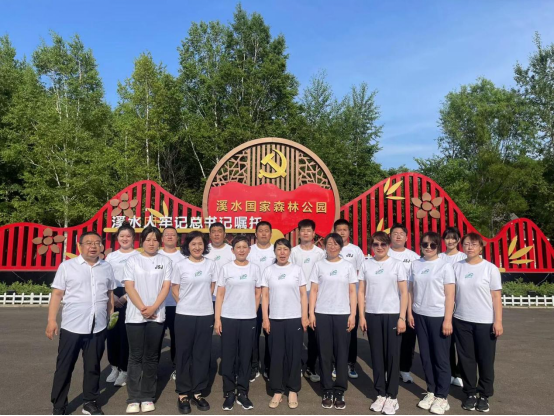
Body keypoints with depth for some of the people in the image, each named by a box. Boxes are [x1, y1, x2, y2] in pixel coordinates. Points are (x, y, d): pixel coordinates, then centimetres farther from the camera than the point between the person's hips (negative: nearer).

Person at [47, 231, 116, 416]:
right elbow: (57, 294, -3)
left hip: (98, 327, 3)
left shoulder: (107, 267, 7)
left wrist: (110, 316, 14)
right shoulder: (67, 266, -3)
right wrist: (52, 320, -8)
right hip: (72, 326, -2)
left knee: (93, 366, 13)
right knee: (64, 367, 8)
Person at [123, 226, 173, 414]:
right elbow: (129, 287, -2)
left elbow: (166, 286, -1)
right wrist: (142, 308, -12)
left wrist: (153, 308, -13)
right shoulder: (132, 261, 5)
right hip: (135, 315, 0)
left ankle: (148, 397, 15)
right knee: (135, 357, 5)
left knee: (151, 357, 6)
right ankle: (134, 398, 12)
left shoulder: (165, 261, 5)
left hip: (157, 315, 0)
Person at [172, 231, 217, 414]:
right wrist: (186, 303, 2)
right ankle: (183, 394, 19)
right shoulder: (180, 265, -4)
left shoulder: (210, 264, 2)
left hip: (206, 314, 2)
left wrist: (202, 301, 6)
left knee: (202, 354, 8)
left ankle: (197, 393, 22)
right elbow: (175, 289, 2)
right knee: (184, 354, 6)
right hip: (184, 315, -2)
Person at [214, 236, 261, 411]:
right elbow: (220, 295, -2)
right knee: (228, 356, 5)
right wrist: (217, 319, -6)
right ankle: (229, 393, 19)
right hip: (228, 318, -1)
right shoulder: (226, 268, -1)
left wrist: (253, 313, 6)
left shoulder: (254, 268, 3)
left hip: (248, 319, 1)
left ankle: (242, 392, 21)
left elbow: (258, 293, 10)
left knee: (245, 356, 8)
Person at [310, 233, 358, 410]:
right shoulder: (319, 265, 5)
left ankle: (340, 391, 13)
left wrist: (353, 314, -4)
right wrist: (311, 313, -4)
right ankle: (327, 391, 15)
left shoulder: (348, 266, 5)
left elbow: (352, 292, 4)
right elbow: (314, 291, 3)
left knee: (342, 353, 3)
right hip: (322, 314, 0)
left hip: (342, 314, 0)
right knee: (325, 353, 5)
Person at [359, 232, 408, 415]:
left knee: (392, 355, 4)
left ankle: (392, 397, 15)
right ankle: (381, 394, 21)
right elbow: (361, 292, 6)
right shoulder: (366, 264, 4)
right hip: (372, 315, 2)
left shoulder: (397, 265, 0)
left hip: (392, 315, -2)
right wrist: (362, 316, 0)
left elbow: (404, 293, -1)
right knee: (377, 355, 8)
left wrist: (402, 317, -8)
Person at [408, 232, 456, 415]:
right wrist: (410, 313, 4)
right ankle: (431, 392, 25)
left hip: (439, 316, -4)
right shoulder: (415, 265, 5)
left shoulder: (445, 266, -5)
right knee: (426, 356, 11)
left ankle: (442, 397, 17)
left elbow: (450, 295, -8)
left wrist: (448, 319, -12)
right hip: (420, 315, 4)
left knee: (441, 357, 5)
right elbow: (411, 290, 8)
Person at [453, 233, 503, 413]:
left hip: (485, 322, -2)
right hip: (461, 321, 2)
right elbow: (451, 292, 6)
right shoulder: (456, 267, 1)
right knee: (466, 359, 10)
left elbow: (496, 296, -4)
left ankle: (484, 395, 25)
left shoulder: (490, 268, -5)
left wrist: (498, 321, -8)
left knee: (485, 360, 8)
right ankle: (470, 393, 25)